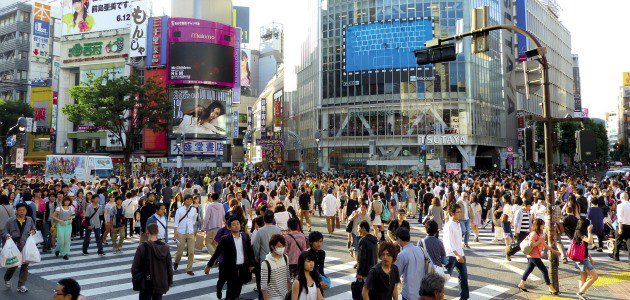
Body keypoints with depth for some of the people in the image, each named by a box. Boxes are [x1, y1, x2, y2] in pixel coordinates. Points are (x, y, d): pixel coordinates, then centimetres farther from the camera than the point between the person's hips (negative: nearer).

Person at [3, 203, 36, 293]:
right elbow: (4, 232, 3)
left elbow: (33, 228, 20)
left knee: (25, 266, 3)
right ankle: (7, 279, 35)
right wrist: (7, 235, -19)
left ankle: (21, 285, 13)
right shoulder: (10, 221, -2)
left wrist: (33, 231, -3)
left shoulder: (30, 220, 5)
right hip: (14, 247, -2)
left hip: (26, 247, 2)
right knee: (13, 265, 2)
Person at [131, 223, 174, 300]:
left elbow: (135, 267, -11)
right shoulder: (165, 248, -5)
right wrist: (169, 283, 11)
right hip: (161, 284, 3)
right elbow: (169, 267, 0)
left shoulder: (142, 248, -16)